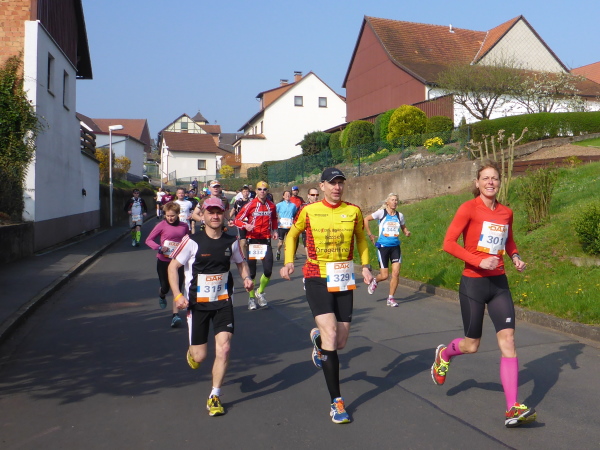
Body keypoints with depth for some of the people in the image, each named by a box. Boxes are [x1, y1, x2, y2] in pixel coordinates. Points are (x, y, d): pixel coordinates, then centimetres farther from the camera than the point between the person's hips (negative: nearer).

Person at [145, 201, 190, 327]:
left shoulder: (184, 226, 2)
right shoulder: (162, 225, -6)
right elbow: (148, 240, -2)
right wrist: (159, 248, -18)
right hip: (163, 261, -1)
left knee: (177, 289, -5)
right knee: (165, 287, 9)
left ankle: (175, 315, -2)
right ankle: (162, 296, 46)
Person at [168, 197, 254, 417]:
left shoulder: (231, 241, -1)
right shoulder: (192, 241, -11)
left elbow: (241, 262, 16)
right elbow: (173, 266, -4)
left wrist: (247, 278, -5)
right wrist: (178, 295, -15)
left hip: (223, 301, 2)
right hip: (197, 303, -2)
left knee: (224, 348, -11)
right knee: (200, 356, 3)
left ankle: (215, 396, 7)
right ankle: (192, 352, 43)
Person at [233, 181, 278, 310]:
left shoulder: (271, 205, 5)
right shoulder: (250, 205, -6)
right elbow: (237, 220, -6)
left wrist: (274, 230, 11)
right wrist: (246, 225, -25)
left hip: (266, 241, 3)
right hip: (253, 240, -2)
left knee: (268, 270, -6)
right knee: (251, 272, 4)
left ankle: (260, 292, 21)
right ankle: (251, 297, 21)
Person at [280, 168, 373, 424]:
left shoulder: (353, 211, 3)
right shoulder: (309, 211, -1)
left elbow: (360, 238, 19)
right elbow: (292, 235, 14)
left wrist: (365, 265, 7)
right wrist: (289, 262, 1)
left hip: (344, 279, 3)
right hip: (317, 278, -3)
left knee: (340, 343, 5)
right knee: (331, 336, -16)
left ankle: (317, 339, 45)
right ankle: (336, 401, -2)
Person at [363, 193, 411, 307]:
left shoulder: (400, 215, 6)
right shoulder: (381, 213, -5)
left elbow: (403, 227, 22)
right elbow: (366, 219, 2)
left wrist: (407, 232, -1)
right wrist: (370, 235, 0)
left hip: (395, 246, 3)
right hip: (383, 246, -3)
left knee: (396, 273, -8)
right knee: (384, 275, -1)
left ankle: (391, 298, 7)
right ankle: (374, 281, 36)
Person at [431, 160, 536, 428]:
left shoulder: (506, 213, 7)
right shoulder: (469, 208, -9)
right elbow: (448, 243, -14)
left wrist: (515, 257, 3)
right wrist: (479, 261, -23)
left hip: (499, 284, 4)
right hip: (473, 283, -4)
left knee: (508, 341, -6)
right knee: (471, 345, 6)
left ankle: (512, 409, -3)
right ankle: (444, 354, 42)